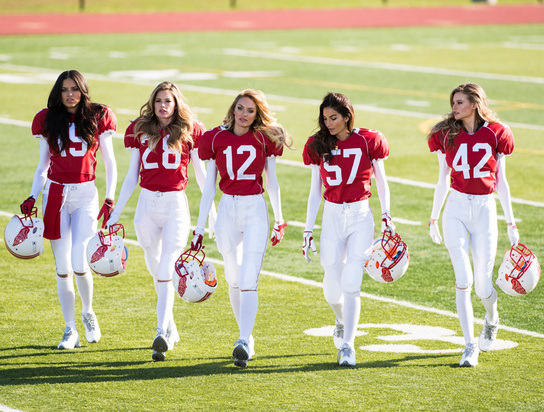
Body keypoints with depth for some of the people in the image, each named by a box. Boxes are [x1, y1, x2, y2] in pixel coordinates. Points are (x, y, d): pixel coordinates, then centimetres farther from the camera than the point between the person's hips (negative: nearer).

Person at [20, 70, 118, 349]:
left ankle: (88, 312, 14)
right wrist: (32, 197, 1)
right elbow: (43, 164, 13)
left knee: (80, 263, -15)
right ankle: (70, 330, 12)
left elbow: (109, 162, 5)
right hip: (55, 194, 2)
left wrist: (110, 198, -4)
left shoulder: (98, 118, 1)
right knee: (63, 268, 1)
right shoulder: (48, 120, 6)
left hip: (85, 194, -2)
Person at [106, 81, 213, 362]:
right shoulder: (139, 130, 6)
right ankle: (170, 328, 28)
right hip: (147, 204, 3)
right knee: (155, 269, 12)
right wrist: (116, 212, 10)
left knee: (166, 270, -13)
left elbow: (200, 173, 7)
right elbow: (132, 175, 12)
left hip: (176, 204, -3)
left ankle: (161, 333, -19)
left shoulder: (190, 131, 0)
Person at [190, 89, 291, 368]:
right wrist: (199, 228, 4)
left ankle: (243, 342, -20)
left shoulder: (265, 139, 2)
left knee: (248, 280, -12)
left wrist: (279, 220, 16)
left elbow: (272, 182, 11)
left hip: (255, 210, -2)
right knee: (233, 279, 10)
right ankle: (247, 337, 25)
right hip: (227, 210, 2)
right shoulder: (216, 139, 4)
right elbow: (209, 186, 6)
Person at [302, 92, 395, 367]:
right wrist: (308, 230, 5)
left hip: (360, 216, -2)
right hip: (332, 216, 2)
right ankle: (342, 319, 34)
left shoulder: (368, 141, -3)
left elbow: (381, 181, 8)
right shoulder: (318, 146, 4)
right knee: (332, 287, 0)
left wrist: (386, 215, -1)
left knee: (351, 283, -12)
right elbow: (314, 191, 8)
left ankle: (347, 346, -5)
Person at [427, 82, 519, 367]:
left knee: (483, 286, 0)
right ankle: (470, 346, -4)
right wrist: (433, 218, 14)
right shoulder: (447, 135, 3)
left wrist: (511, 223, 6)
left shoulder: (496, 134, 0)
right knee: (463, 280, -12)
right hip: (456, 209, 1)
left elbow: (500, 181, 5)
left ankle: (491, 320, 35)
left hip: (485, 210, -1)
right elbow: (443, 179, 11)